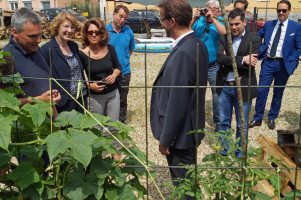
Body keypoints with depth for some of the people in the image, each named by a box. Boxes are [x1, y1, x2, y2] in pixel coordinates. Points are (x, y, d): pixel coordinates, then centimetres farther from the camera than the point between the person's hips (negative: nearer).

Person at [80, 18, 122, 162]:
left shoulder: (110, 49, -4)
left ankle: (115, 152, 32)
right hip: (94, 97, -2)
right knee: (98, 128, 12)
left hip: (112, 93, 2)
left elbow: (118, 66, 10)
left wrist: (114, 75, -10)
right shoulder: (83, 54, -11)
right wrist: (90, 85, -17)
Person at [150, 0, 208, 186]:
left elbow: (176, 103, -26)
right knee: (189, 181, 26)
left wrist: (165, 139, -15)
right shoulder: (198, 44, 4)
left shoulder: (182, 54, -27)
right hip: (192, 127, 9)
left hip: (180, 135, -9)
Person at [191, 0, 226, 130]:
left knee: (217, 94, 4)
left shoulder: (220, 22, -5)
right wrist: (194, 19, -15)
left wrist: (212, 18, -22)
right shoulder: (199, 21, 3)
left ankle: (218, 121, 17)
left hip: (214, 66, -3)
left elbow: (224, 33, -25)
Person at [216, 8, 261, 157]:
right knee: (224, 122, 16)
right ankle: (223, 151, 34)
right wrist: (242, 59, -22)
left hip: (243, 88, -3)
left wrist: (228, 60, -12)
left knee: (241, 125, 10)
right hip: (225, 86, 3)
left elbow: (250, 63, -16)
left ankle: (239, 154, 28)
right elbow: (219, 58, -13)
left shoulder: (254, 39, -4)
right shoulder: (224, 38, 4)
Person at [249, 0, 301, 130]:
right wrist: (261, 51, 3)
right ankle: (257, 118, 11)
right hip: (268, 62, 1)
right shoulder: (268, 24, 7)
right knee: (261, 91, -3)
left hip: (283, 64, -1)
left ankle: (272, 118, 26)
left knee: (278, 93, 9)